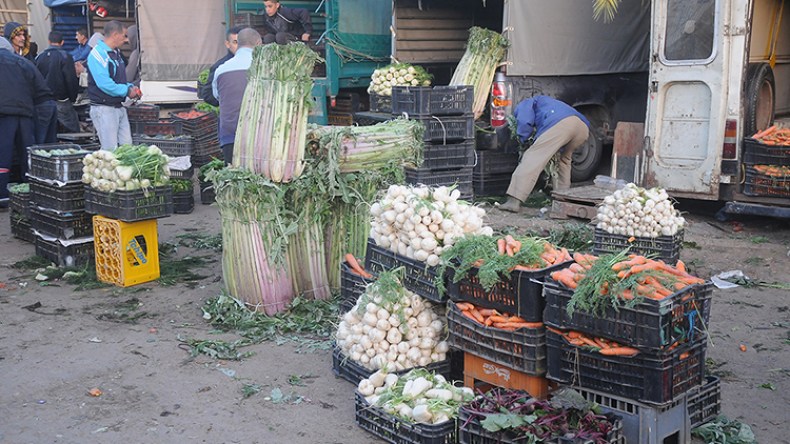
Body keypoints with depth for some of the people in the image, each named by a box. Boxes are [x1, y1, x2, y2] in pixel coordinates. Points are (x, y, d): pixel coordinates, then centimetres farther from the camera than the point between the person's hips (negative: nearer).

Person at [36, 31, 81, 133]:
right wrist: (73, 97, 0)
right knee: (73, 131, -1)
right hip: (61, 101, -5)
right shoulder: (65, 57, -8)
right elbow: (72, 80, -12)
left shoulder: (39, 57, 7)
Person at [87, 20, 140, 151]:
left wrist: (130, 87, 5)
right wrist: (127, 91, -17)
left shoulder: (115, 53, 16)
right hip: (104, 109, -9)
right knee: (110, 151, -7)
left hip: (119, 107, 9)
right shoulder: (98, 54, -16)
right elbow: (104, 84, -25)